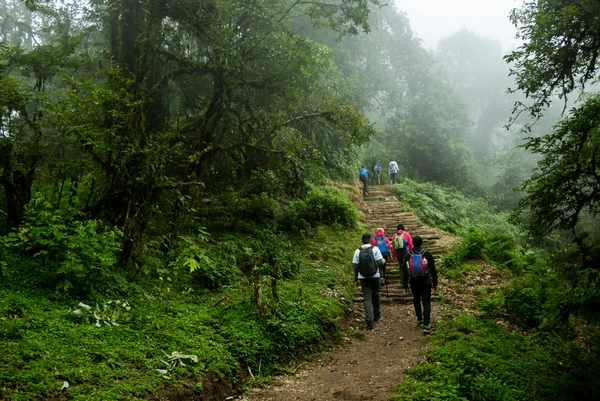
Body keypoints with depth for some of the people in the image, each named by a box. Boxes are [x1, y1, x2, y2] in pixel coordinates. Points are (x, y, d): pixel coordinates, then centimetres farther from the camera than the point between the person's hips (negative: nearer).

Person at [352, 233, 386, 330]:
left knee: (367, 298, 0)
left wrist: (356, 277, 13)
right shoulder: (375, 249, -6)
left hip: (363, 278, 0)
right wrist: (383, 261, 12)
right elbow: (380, 262, -11)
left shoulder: (358, 251, -1)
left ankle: (370, 321, -10)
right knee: (376, 295, 21)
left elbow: (355, 266, 0)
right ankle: (377, 315, 34)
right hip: (375, 276, 0)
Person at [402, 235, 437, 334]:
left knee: (416, 300, 22)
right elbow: (433, 270, -4)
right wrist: (435, 283, 5)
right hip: (426, 282, -2)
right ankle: (425, 325, -12)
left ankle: (419, 319, 33)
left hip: (414, 283, 2)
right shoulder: (427, 254, -7)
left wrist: (405, 285, 9)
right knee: (426, 303, -3)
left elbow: (405, 271, 1)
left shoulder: (408, 255, -3)